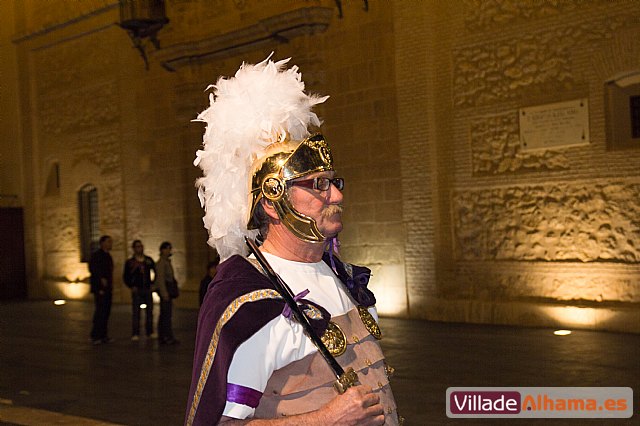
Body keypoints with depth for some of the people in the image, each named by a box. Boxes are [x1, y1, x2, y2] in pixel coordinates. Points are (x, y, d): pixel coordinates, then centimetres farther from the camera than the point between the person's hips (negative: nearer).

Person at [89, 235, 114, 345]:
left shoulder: (108, 256, 18)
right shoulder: (96, 255, -7)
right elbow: (92, 268, -19)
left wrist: (111, 288, 15)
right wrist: (101, 279, -27)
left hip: (107, 289, 8)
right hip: (100, 288, -8)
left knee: (106, 312, 7)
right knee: (100, 311, -10)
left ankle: (103, 335, 11)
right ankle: (95, 336, -5)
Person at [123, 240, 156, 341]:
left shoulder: (149, 260, 7)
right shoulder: (130, 262, 1)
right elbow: (125, 277, 5)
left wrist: (153, 284, 8)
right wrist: (131, 286, -2)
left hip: (148, 289, 3)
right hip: (137, 290, -2)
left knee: (149, 310, 5)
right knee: (136, 312, -4)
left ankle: (150, 332, 13)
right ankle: (135, 334, -1)